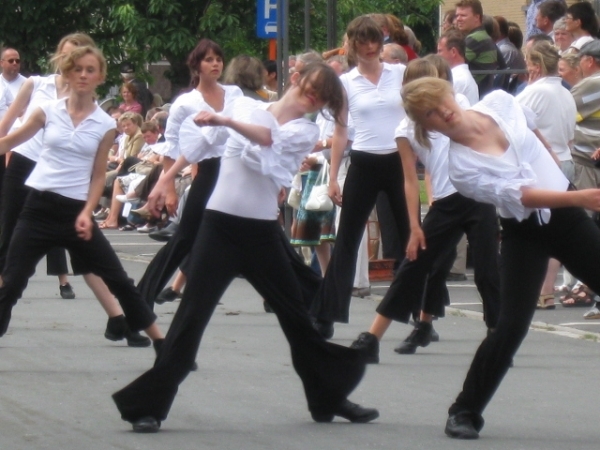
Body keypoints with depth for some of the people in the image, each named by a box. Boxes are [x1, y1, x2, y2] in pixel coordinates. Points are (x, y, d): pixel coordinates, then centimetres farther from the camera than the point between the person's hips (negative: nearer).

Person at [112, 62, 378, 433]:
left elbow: (267, 137, -19)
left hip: (262, 231, 1)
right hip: (220, 225, -1)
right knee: (191, 317, -8)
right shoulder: (245, 107, 6)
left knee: (297, 316, 10)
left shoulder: (306, 131, 1)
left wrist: (225, 121, -33)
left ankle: (330, 397, 26)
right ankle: (149, 405, -7)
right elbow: (202, 141, 18)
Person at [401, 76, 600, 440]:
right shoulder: (461, 167, -21)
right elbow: (519, 195, -28)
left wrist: (571, 185, 19)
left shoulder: (500, 103, -8)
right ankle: (466, 412, 0)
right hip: (526, 233, -4)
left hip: (567, 216, 4)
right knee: (510, 327, -14)